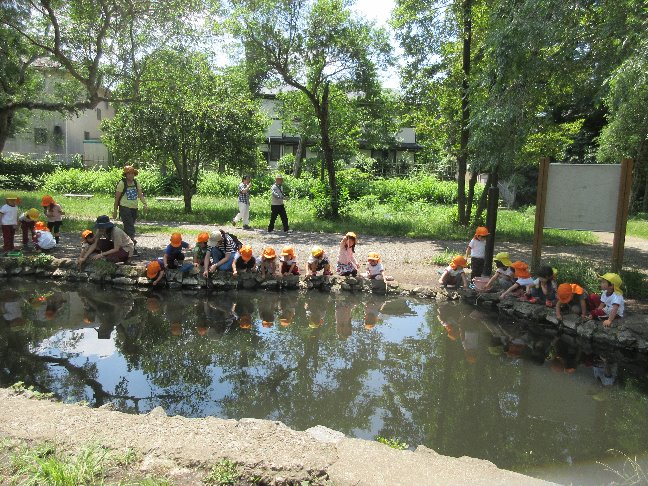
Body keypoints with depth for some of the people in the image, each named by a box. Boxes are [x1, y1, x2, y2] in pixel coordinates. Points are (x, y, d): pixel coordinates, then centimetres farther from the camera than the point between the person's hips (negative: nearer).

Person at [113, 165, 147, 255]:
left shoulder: (136, 183, 9)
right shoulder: (122, 183, -5)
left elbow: (140, 195, 2)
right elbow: (117, 197, -2)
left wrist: (145, 204, -17)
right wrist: (115, 211, -1)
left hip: (134, 208, 6)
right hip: (125, 208, -6)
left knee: (128, 228, 13)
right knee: (130, 227, -15)